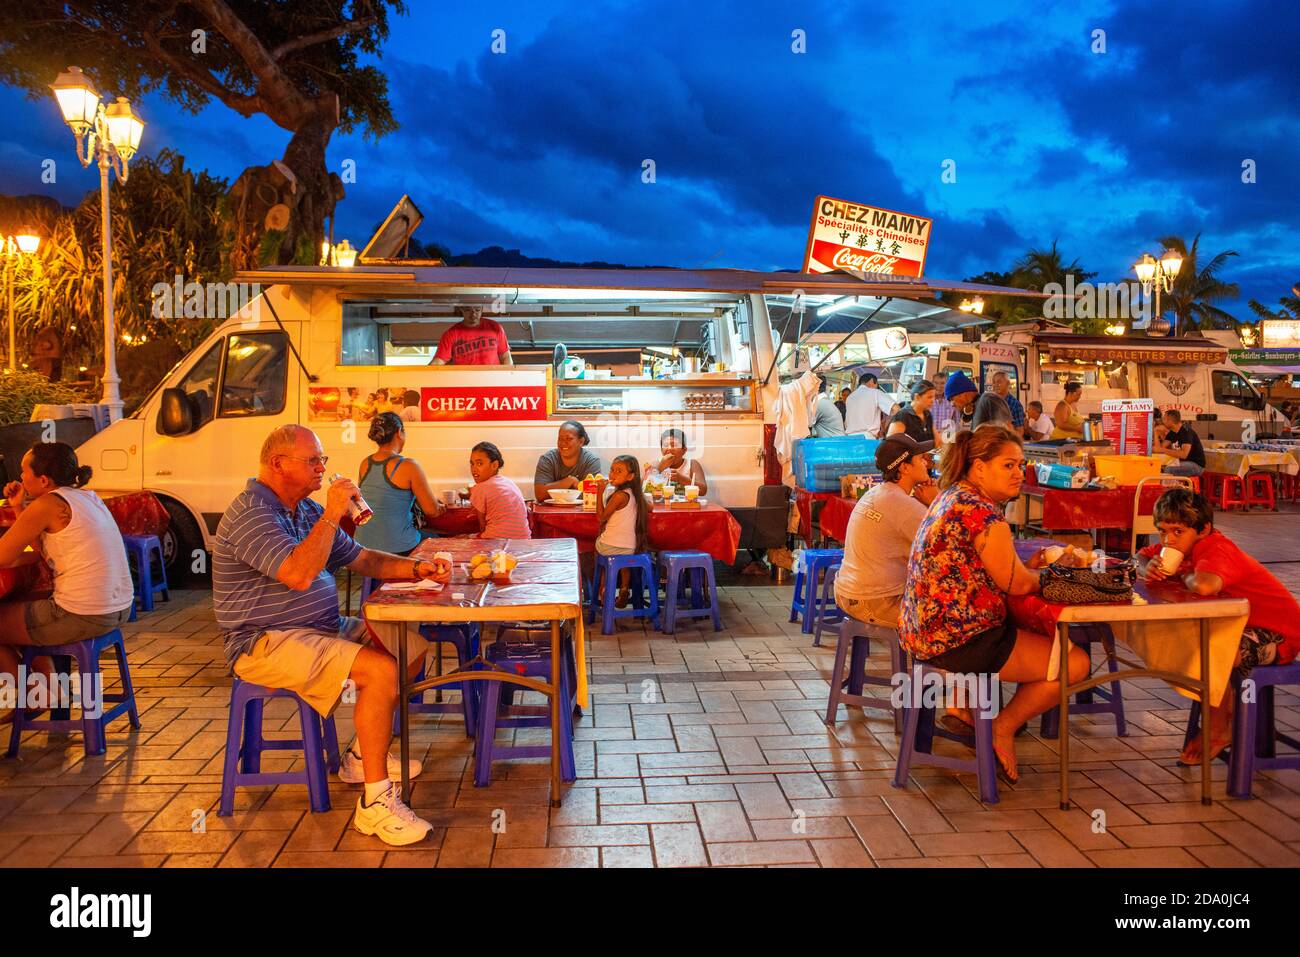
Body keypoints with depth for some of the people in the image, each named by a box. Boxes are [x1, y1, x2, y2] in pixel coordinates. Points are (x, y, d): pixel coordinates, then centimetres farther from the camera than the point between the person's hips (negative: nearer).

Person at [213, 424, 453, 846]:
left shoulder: (305, 509, 13)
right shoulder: (251, 512, -17)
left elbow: (360, 559, 15)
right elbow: (298, 574, -32)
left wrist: (415, 568, 0)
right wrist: (332, 514, -24)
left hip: (324, 629, 10)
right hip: (267, 645, -10)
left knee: (413, 646, 6)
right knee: (381, 670, -26)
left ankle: (362, 756, 15)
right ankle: (375, 802, -20)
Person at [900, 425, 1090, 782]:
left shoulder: (951, 496, 11)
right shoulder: (983, 513, -20)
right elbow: (1017, 584, -14)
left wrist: (1026, 565, 7)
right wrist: (1037, 571, 8)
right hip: (958, 641, -10)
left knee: (1028, 630, 33)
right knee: (1076, 664, -2)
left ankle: (962, 702, 25)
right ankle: (1003, 728, 11)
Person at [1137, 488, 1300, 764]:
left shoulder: (1216, 549, -29)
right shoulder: (1182, 546, -2)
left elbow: (1204, 586, -50)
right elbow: (1142, 555, 10)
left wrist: (1185, 575, -26)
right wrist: (1148, 569, -15)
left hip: (1278, 633, -10)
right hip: (1245, 624, 10)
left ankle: (1217, 732, -6)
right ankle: (1230, 714, 17)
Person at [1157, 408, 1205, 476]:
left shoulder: (1186, 432, -19)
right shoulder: (1171, 433, 8)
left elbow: (1184, 454, -31)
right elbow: (1160, 448, 3)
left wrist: (1163, 450, -27)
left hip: (1196, 465, -9)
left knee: (1168, 469, -29)